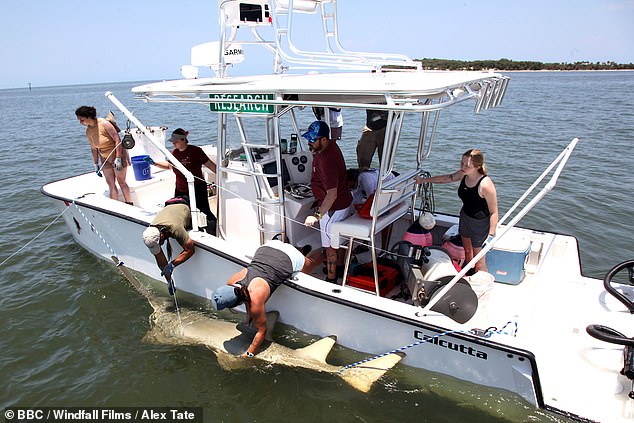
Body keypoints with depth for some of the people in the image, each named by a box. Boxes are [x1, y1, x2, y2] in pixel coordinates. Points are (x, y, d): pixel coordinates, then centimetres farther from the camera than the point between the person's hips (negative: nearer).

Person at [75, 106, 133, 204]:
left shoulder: (104, 124, -21)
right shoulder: (88, 131, -1)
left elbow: (117, 140, -21)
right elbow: (93, 148, 8)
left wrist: (118, 158, -24)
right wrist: (96, 164, 9)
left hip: (117, 154, -6)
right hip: (104, 158, 6)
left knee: (121, 182, -1)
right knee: (111, 184, 2)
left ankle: (130, 205, 8)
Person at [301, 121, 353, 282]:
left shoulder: (326, 160, -32)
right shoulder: (331, 145, -1)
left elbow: (332, 194, -35)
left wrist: (318, 215, -35)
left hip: (333, 208, -10)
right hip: (345, 202, 10)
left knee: (330, 246, 6)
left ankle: (331, 279, 21)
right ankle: (340, 266, 46)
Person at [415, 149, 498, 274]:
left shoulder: (485, 185, -32)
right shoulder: (464, 174, -11)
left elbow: (494, 212, -24)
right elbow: (447, 178, 8)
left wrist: (491, 234, -23)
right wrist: (424, 180, 11)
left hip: (480, 223, -7)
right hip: (465, 216, 8)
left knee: (479, 261, 4)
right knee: (467, 251, 26)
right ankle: (469, 277, 49)